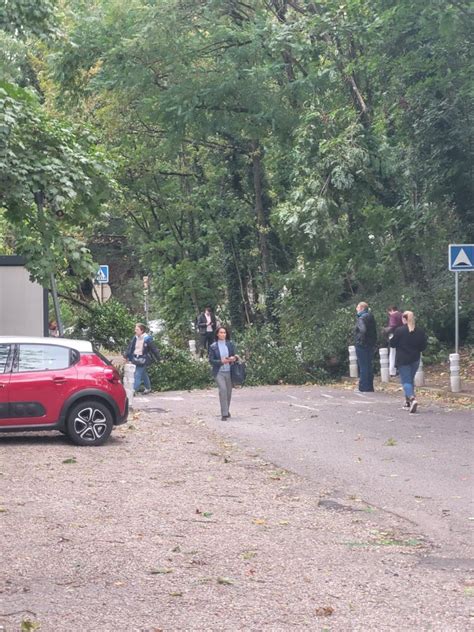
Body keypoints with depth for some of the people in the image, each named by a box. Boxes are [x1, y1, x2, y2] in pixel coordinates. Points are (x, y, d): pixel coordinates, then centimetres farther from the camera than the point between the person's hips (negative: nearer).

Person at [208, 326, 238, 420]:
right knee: (223, 389, -18)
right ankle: (224, 414, -17)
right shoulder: (213, 347, -1)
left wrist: (234, 358, -13)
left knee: (229, 391, 9)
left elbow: (235, 356, 11)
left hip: (229, 371, 3)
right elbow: (211, 360, -3)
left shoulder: (230, 344, 5)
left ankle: (226, 411, 31)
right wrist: (221, 361, -18)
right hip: (219, 372, -3)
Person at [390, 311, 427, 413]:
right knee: (411, 380, 19)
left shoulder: (399, 331, -13)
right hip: (415, 359, 4)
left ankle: (412, 399, -28)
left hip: (402, 360, -4)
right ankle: (408, 402, 23)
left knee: (406, 381, -4)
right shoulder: (420, 332, -1)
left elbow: (392, 344, -7)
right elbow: (423, 346, 2)